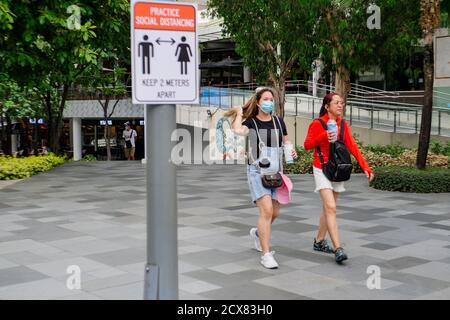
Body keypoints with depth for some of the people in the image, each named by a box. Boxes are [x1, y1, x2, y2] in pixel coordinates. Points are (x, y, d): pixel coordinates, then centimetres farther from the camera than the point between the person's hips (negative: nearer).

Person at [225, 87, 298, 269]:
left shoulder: (278, 122, 8)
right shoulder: (251, 122, -5)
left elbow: (286, 140, 18)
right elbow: (238, 131, -26)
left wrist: (291, 151, -3)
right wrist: (239, 114, -10)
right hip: (257, 171, -5)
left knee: (275, 212, 11)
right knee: (267, 211, -16)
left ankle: (257, 233, 42)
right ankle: (266, 255, -8)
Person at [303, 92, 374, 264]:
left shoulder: (343, 124, 4)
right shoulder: (317, 124, -11)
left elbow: (352, 146, 0)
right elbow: (307, 145, -8)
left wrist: (365, 166, -9)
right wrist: (323, 137, -25)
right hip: (322, 169, -6)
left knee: (328, 207, 13)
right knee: (330, 207, -15)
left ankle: (319, 241, 29)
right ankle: (338, 249, -18)